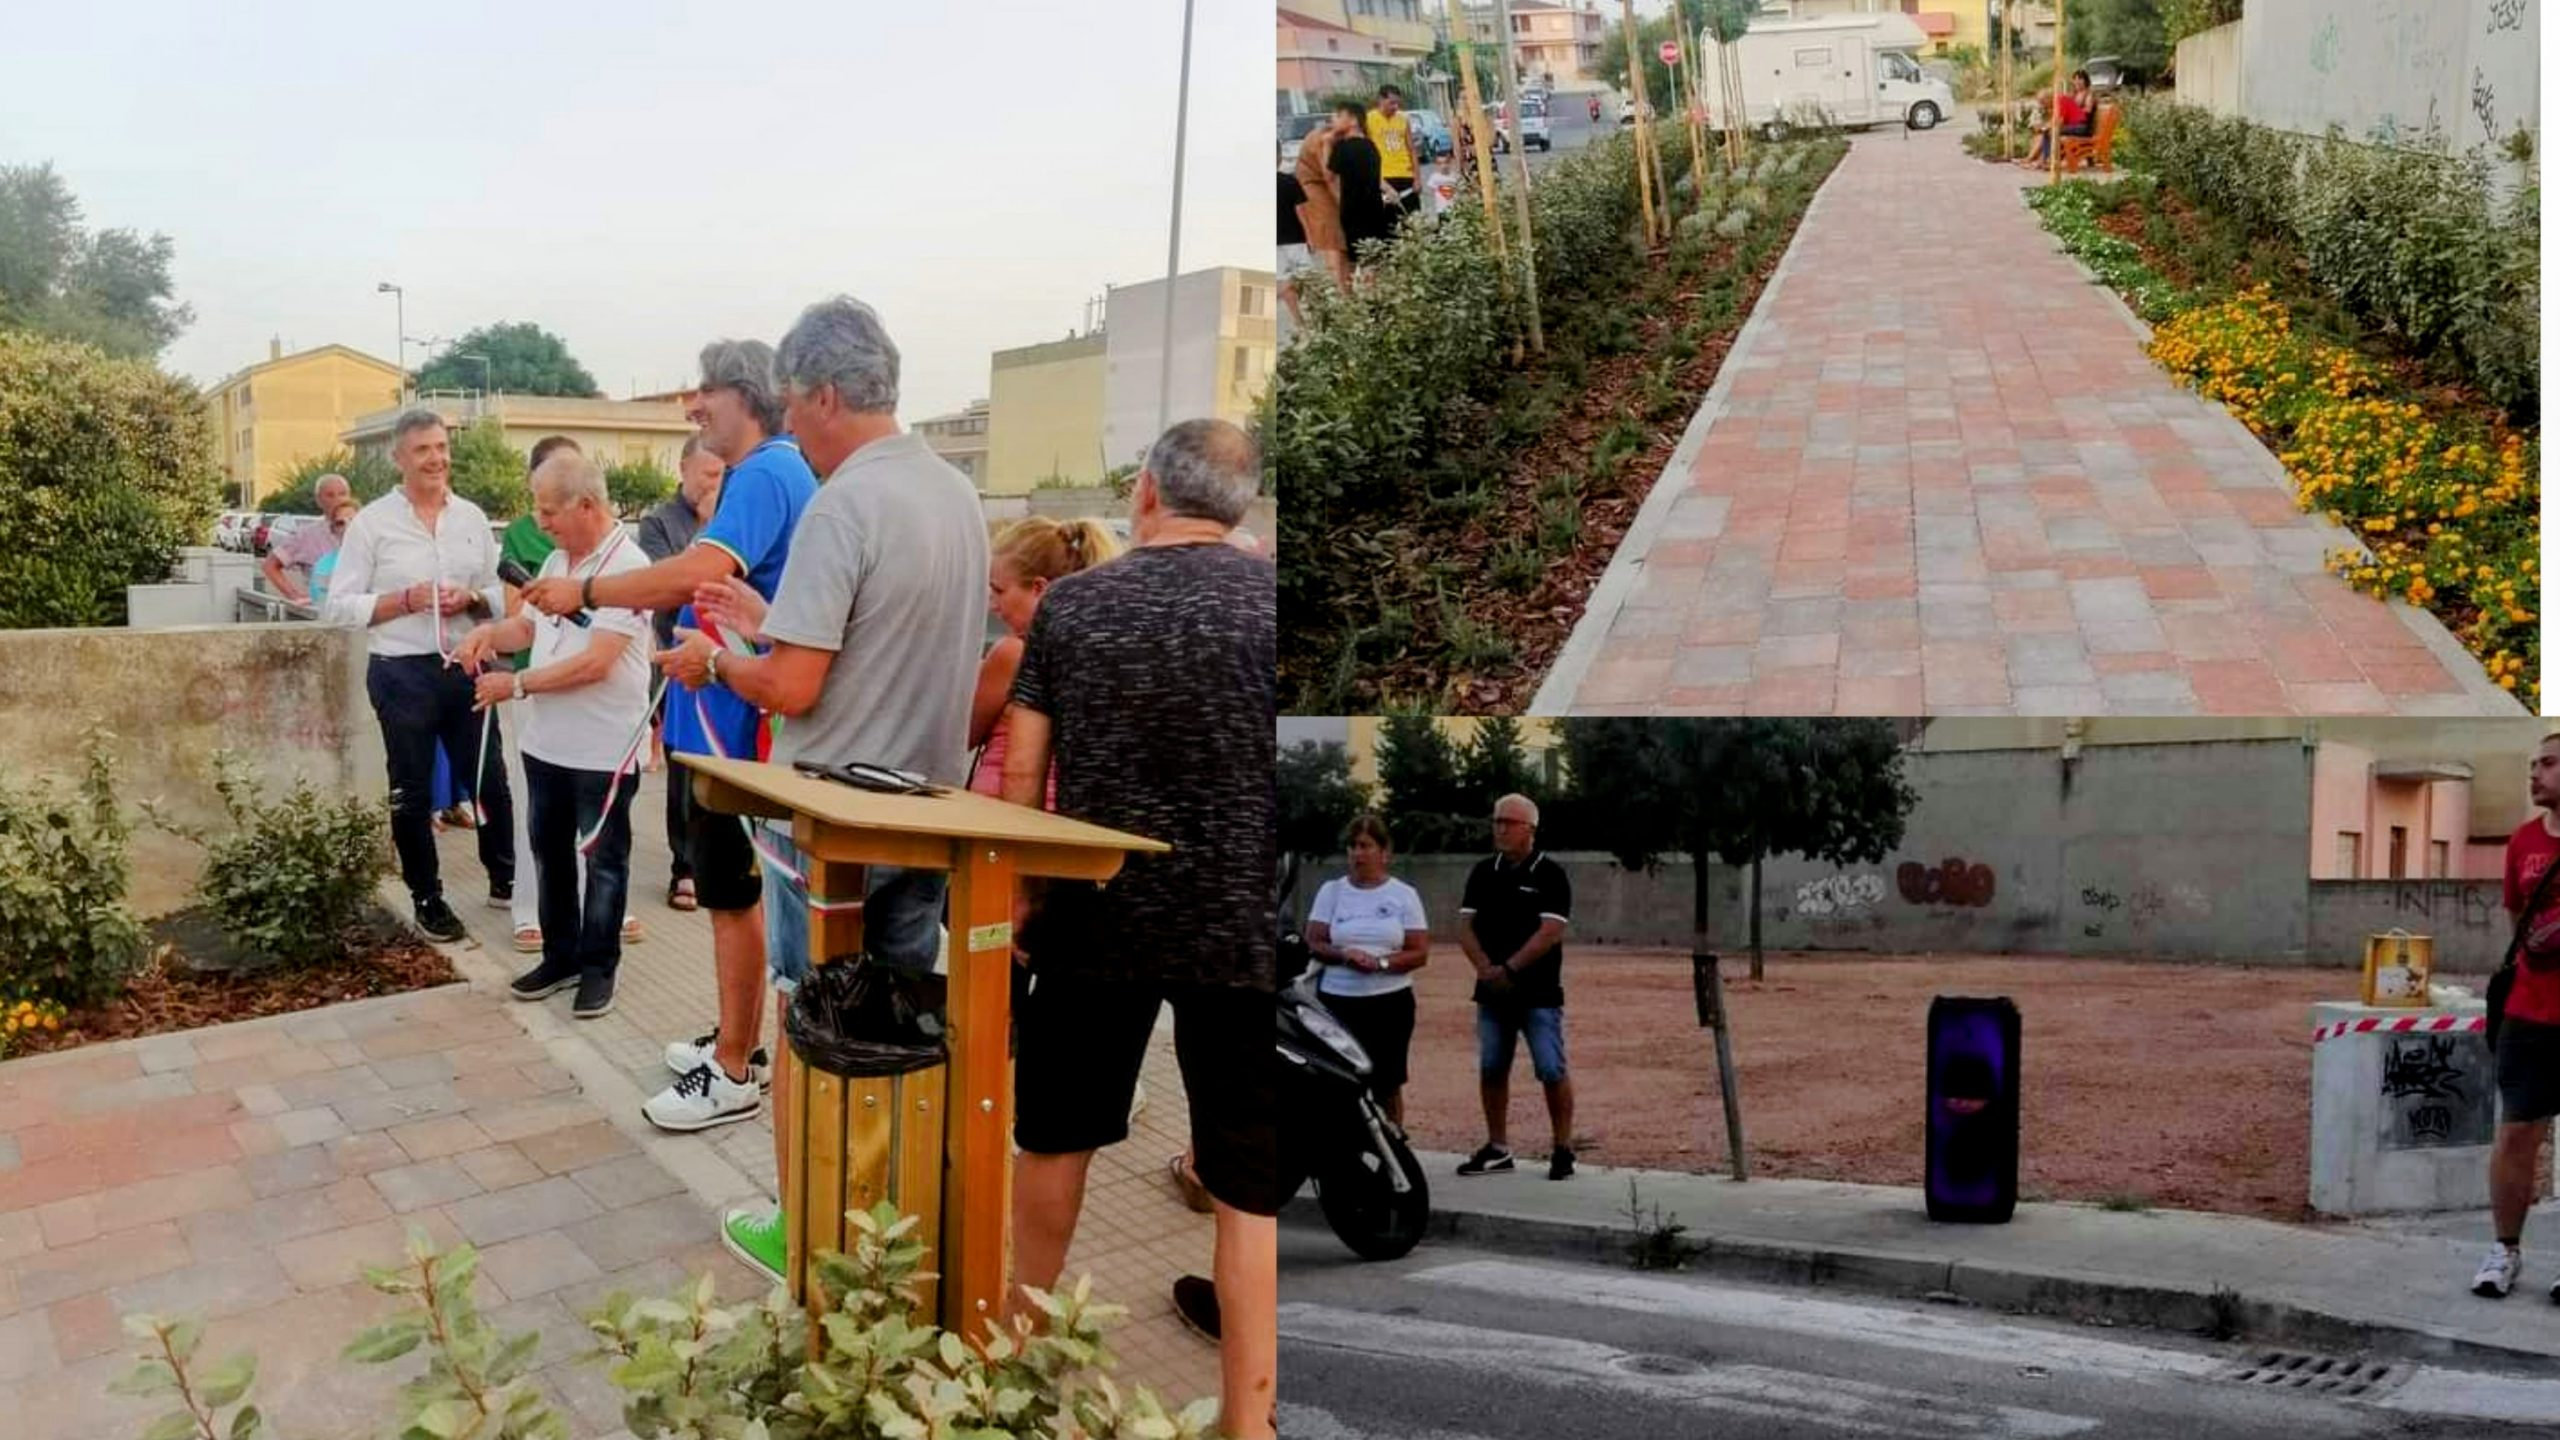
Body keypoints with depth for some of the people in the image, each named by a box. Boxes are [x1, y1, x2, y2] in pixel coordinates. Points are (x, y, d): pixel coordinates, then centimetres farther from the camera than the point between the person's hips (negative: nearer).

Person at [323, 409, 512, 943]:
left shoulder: (473, 517, 5)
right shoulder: (372, 522, -5)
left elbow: (500, 595, 9)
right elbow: (341, 607, -6)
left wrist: (470, 599, -11)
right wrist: (406, 600, -17)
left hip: (467, 667, 3)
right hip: (402, 674, -3)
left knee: (490, 779, 14)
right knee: (411, 792, 9)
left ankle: (504, 879, 32)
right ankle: (427, 898, 23)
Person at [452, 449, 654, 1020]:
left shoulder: (627, 566, -19)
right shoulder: (556, 560, 9)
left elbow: (595, 663, -24)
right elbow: (529, 625, 21)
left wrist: (517, 685, -17)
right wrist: (488, 633, -1)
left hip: (603, 750, -9)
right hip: (546, 742, 9)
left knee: (602, 862, 6)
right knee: (550, 855, 18)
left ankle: (598, 968, 17)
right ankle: (560, 956, 32)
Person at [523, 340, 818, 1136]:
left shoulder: (767, 475, -19)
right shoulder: (761, 475, 15)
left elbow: (698, 572, -32)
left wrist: (585, 590, -21)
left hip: (738, 721, -10)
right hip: (724, 714, 10)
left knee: (733, 894, -1)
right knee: (732, 888, 18)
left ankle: (734, 1074, 9)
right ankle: (738, 1041, 30)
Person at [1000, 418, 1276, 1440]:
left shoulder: (1070, 603, 0)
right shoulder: (1271, 601, -4)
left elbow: (1021, 770, 3)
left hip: (1097, 917, 3)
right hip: (1241, 925, -2)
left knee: (1055, 1134, 22)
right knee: (1251, 1182, 5)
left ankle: (1023, 1330, 40)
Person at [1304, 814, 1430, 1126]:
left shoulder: (1404, 895, 5)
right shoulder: (1331, 891, 8)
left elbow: (1420, 953, 0)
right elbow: (1313, 943, 3)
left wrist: (1381, 963, -17)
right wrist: (1342, 955, -17)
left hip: (1389, 1002, -1)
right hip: (1337, 1001, 1)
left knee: (1387, 1085, 4)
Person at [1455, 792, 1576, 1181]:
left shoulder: (1550, 875, -5)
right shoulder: (1483, 872, 9)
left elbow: (1550, 932, -14)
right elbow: (1465, 925, 4)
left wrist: (1508, 969, -16)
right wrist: (1486, 969, -12)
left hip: (1539, 993, -5)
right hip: (1492, 992, 5)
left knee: (1551, 1072, -5)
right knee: (1491, 1070, 8)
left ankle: (1563, 1150, 5)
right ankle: (1497, 1148, 18)